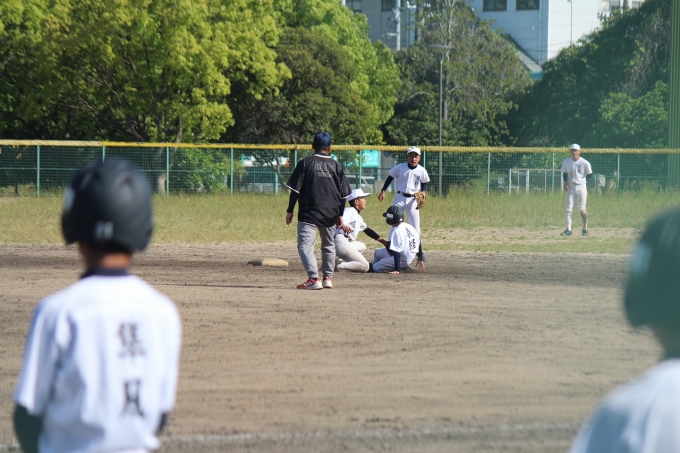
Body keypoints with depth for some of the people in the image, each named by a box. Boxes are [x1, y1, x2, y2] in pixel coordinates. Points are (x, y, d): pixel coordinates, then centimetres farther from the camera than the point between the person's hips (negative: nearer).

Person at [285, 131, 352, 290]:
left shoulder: (305, 163, -2)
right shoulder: (336, 166, 6)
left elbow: (295, 189, -6)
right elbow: (343, 194, 7)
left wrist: (290, 211, 1)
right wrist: (340, 216, 13)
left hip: (309, 214, -4)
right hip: (331, 215, 4)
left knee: (305, 245, -9)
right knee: (329, 245, 21)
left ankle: (314, 278, -24)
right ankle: (328, 278, 24)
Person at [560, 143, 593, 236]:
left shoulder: (584, 163, -10)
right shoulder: (566, 162, 0)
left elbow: (589, 174, 2)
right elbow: (564, 173, 12)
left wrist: (583, 181, 0)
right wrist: (565, 182, -2)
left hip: (581, 187, -3)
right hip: (570, 187, 3)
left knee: (582, 209, -1)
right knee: (569, 209, -2)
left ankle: (585, 229, 12)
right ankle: (568, 230, -2)